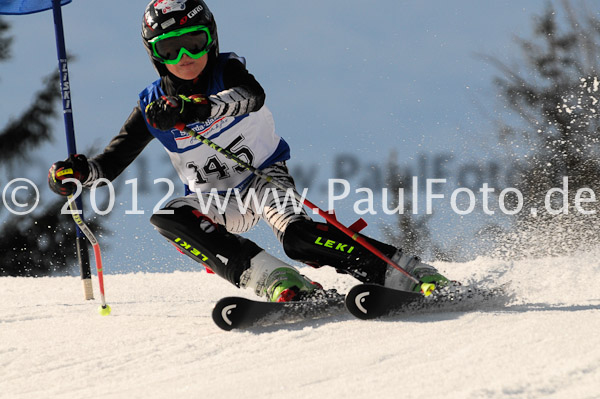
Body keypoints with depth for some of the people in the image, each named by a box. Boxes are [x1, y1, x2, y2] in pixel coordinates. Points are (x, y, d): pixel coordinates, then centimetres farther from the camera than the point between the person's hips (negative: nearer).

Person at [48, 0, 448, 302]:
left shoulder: (227, 71, -12)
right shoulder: (154, 105, -2)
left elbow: (252, 95, -36)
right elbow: (112, 160, 1)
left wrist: (201, 107, -55)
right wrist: (78, 172, -22)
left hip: (264, 176, -4)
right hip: (217, 204, 4)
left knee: (296, 234, -34)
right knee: (168, 218, -27)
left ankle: (410, 275, -33)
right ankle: (276, 280, -37)